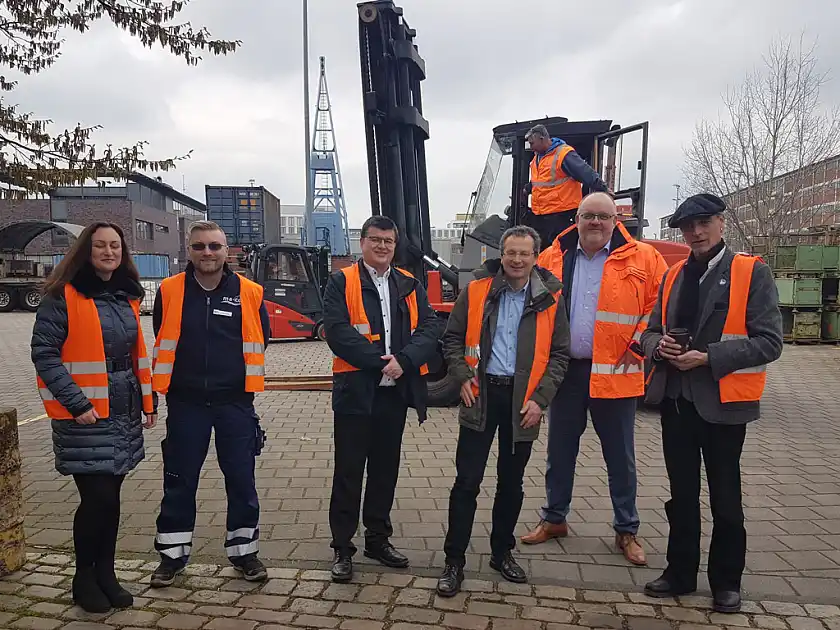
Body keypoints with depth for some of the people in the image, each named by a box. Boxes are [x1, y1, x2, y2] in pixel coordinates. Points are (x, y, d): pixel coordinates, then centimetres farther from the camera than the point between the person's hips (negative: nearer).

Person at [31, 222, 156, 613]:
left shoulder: (126, 296, 11)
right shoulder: (63, 295, -8)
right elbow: (44, 353, -12)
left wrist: (147, 400, 11)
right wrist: (77, 403, -17)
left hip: (123, 413, 6)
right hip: (84, 415, -6)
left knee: (110, 496, 12)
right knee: (97, 497, -3)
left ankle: (105, 574, 26)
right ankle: (84, 577, 19)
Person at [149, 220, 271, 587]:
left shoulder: (249, 293, -3)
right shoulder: (169, 291, -2)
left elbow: (260, 341, 9)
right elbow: (163, 343, 10)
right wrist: (174, 380, 11)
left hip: (235, 401, 0)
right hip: (185, 402, 0)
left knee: (241, 479, 7)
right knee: (179, 480, 10)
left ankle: (243, 550, 24)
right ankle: (172, 553, 28)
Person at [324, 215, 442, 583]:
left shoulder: (410, 285, 10)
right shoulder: (341, 282, -2)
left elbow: (430, 326, -1)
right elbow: (337, 331, -14)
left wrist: (404, 360, -18)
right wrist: (380, 361, -19)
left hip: (395, 390, 4)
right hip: (355, 390, -4)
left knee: (385, 469, 15)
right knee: (349, 470, 5)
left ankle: (378, 539, 31)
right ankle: (342, 548, 18)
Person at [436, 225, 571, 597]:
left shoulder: (548, 298, 0)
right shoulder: (476, 291, -1)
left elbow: (559, 354, 3)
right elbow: (452, 339, 5)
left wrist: (541, 398, -6)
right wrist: (463, 376, -9)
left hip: (522, 401, 2)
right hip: (481, 395, -1)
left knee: (511, 482, 14)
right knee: (467, 482, 0)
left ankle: (502, 553, 32)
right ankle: (454, 560, 12)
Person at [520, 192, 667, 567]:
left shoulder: (643, 259, -3)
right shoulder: (553, 259, 4)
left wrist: (639, 347, -7)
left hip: (615, 373, -2)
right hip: (565, 370, 3)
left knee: (620, 457, 10)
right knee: (559, 451, 14)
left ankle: (626, 530, 26)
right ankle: (554, 519, 31)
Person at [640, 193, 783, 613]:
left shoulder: (752, 273, -7)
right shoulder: (673, 275, 9)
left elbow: (768, 342, -13)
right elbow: (651, 330, 12)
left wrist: (708, 358, -20)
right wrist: (659, 346, -10)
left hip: (722, 403, -4)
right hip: (675, 400, 5)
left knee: (725, 498, 10)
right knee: (682, 494, 16)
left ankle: (726, 581, 28)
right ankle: (681, 572, 31)